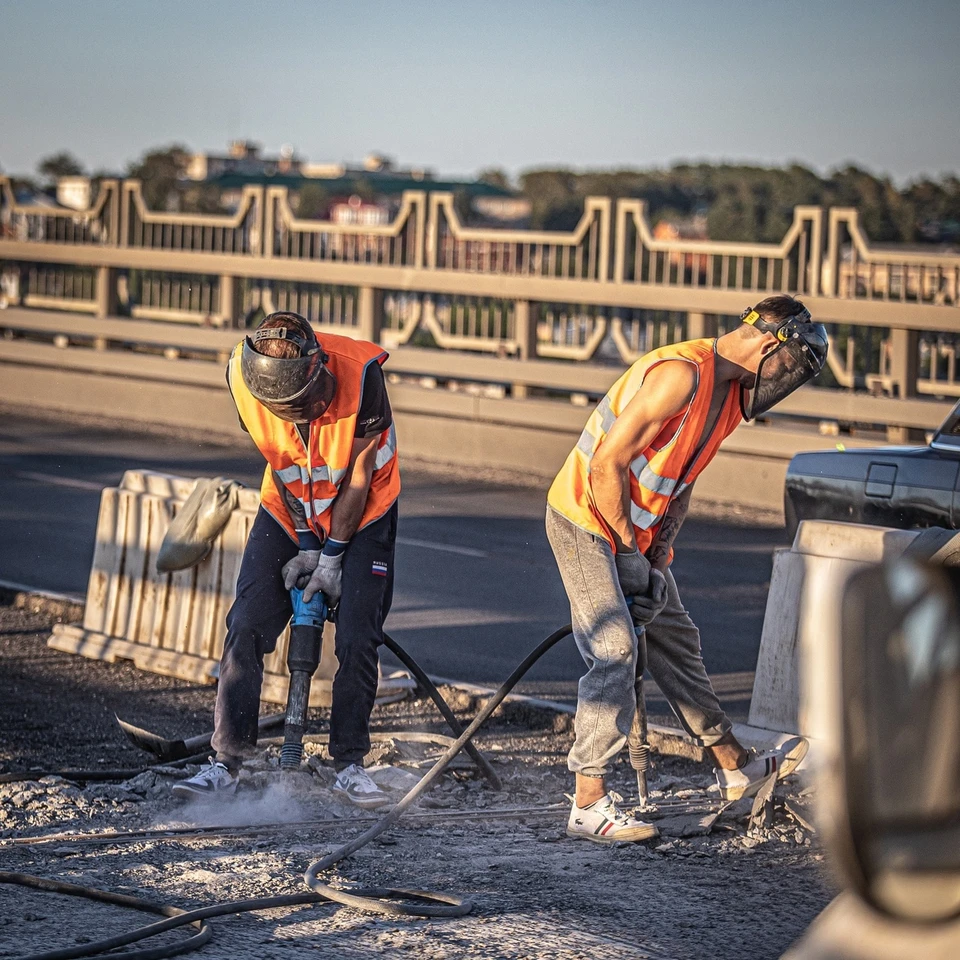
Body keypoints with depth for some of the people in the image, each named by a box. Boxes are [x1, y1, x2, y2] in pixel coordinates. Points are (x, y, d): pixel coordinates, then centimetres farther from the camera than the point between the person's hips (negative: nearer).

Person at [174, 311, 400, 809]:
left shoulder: (360, 374, -32)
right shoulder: (244, 376, -23)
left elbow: (358, 478, -20)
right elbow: (279, 465, -10)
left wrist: (332, 555, -15)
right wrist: (305, 542, -9)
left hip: (360, 514, -2)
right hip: (289, 511, 3)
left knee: (357, 638, -10)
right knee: (245, 628, -7)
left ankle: (349, 765, 5)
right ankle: (226, 763, -2)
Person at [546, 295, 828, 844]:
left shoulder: (729, 392, 6)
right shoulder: (681, 375, -26)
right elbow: (606, 466, -27)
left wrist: (660, 550, 1)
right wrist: (629, 548, -18)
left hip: (636, 527, 9)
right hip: (585, 520, -9)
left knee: (676, 641, 16)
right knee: (614, 654, -14)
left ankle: (735, 768, 26)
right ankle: (589, 805, -12)